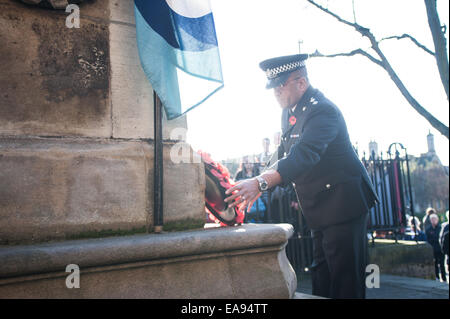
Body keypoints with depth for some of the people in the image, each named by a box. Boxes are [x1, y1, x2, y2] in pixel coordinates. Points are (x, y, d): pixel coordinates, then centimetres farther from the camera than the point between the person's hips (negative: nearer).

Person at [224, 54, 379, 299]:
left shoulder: (322, 110, -21)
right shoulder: (289, 111, 8)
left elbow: (304, 155, -37)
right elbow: (285, 156, 12)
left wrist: (261, 183, -48)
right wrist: (258, 186, -3)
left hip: (342, 202, -9)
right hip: (318, 208, 9)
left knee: (345, 278, -3)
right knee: (321, 274, 16)